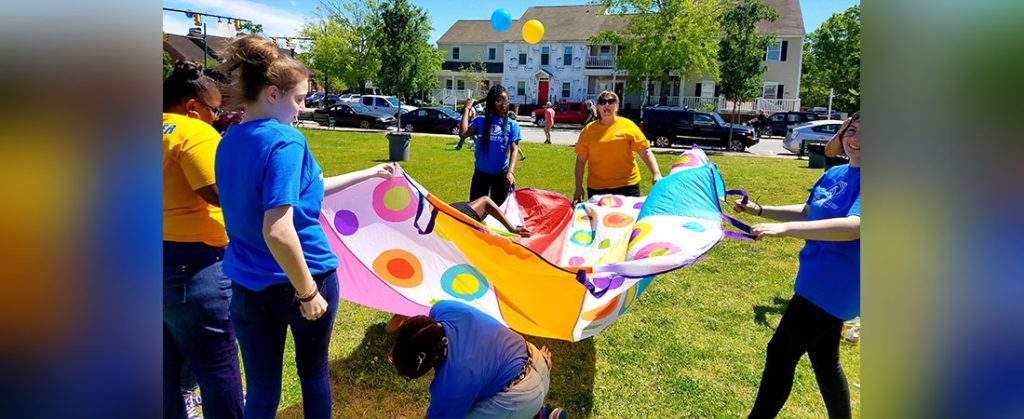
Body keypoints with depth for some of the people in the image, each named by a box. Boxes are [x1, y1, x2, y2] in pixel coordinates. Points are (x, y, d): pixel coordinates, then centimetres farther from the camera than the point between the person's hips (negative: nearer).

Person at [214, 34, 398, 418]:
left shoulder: (229, 141, 4)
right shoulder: (286, 141, -21)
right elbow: (277, 231, -30)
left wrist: (368, 174, 20)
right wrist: (308, 292, -19)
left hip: (248, 285, 6)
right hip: (297, 282, -5)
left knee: (261, 388, 15)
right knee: (314, 372, 20)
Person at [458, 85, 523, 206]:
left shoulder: (512, 125, -3)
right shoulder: (480, 121, -2)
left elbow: (514, 149, -11)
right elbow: (463, 134, -16)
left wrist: (510, 172, -26)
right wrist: (467, 109, -10)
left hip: (501, 174, -1)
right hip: (480, 173, 1)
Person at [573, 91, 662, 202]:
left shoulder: (628, 126, 2)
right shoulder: (588, 130, 5)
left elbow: (645, 152, 0)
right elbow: (581, 160, 7)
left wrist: (656, 174, -13)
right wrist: (578, 187, 2)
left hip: (627, 187, -1)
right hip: (596, 188, 1)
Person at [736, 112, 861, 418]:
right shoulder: (834, 174, 6)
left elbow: (853, 226, -35)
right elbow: (807, 213, 18)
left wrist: (785, 228, -43)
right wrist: (758, 210, 10)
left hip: (835, 286, -8)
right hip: (822, 280, 8)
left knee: (781, 353, -1)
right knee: (824, 359, 21)